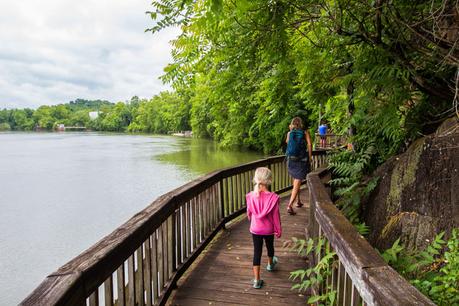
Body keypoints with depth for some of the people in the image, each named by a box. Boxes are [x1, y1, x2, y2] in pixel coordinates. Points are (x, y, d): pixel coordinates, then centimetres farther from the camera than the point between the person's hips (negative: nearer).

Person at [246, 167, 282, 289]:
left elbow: (249, 213, 1)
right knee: (270, 246, 26)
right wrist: (278, 230, 1)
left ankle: (257, 280, 9)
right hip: (269, 229, 0)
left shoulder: (251, 196, -16)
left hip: (255, 229, 0)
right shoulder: (273, 197, -23)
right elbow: (275, 216, -13)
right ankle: (270, 264, 54)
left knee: (257, 252, 8)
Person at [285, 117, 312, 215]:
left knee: (296, 181, 25)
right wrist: (310, 157, -5)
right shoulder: (305, 132, 0)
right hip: (302, 161, -3)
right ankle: (289, 206, -16)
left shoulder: (289, 133, 6)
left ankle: (298, 201, 35)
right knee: (297, 185, -4)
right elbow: (309, 144, -13)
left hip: (291, 160, 3)